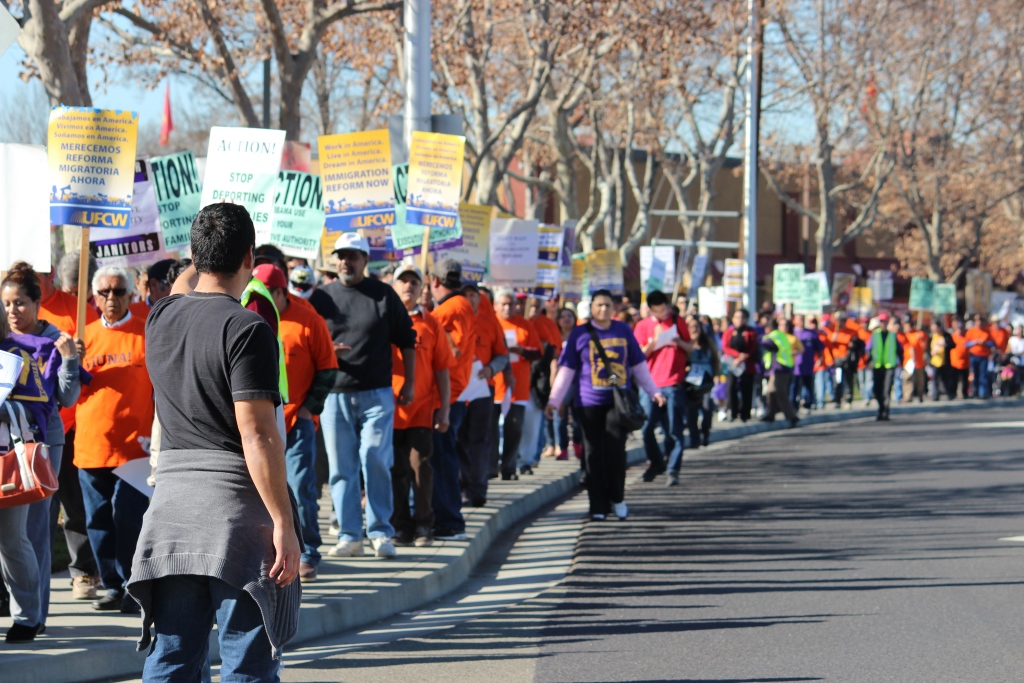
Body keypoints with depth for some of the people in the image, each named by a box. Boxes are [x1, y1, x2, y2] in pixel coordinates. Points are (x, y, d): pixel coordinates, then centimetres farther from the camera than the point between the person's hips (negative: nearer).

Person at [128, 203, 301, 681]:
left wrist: (209, 245, 51)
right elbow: (256, 434, -18)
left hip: (172, 495, 6)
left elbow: (185, 286, 35)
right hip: (236, 504, -6)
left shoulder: (161, 318, 8)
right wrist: (283, 523, -16)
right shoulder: (246, 329, -13)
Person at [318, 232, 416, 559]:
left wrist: (409, 383, 8)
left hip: (377, 394, -1)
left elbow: (406, 340, 12)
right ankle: (349, 535, 7)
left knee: (375, 460, -9)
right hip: (334, 395, 1)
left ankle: (380, 532, 1)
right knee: (341, 467, 1)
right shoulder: (322, 296, 8)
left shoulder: (384, 295, 6)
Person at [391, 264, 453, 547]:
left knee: (420, 465, -5)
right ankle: (401, 526, 10)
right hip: (390, 409, 0)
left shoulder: (431, 325, 8)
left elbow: (442, 371, 7)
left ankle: (423, 526, 3)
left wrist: (444, 409, 0)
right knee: (395, 470, 3)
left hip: (422, 409, 0)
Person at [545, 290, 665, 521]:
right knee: (594, 454, 0)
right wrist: (554, 400, 0)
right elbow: (566, 371, 4)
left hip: (619, 401, 1)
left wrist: (654, 392, 14)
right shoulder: (580, 334, 4)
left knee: (616, 449, -11)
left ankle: (617, 498, 8)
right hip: (590, 403, 0)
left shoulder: (624, 331, 9)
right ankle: (598, 506, 6)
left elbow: (638, 366, 16)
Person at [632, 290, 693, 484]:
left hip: (674, 384, -1)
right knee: (647, 428, -2)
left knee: (674, 430, -5)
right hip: (651, 384, 1)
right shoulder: (642, 326, 7)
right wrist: (653, 342, -15)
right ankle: (656, 462, 19)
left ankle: (673, 469, -2)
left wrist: (679, 342, -8)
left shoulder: (678, 322, 8)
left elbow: (691, 349, 13)